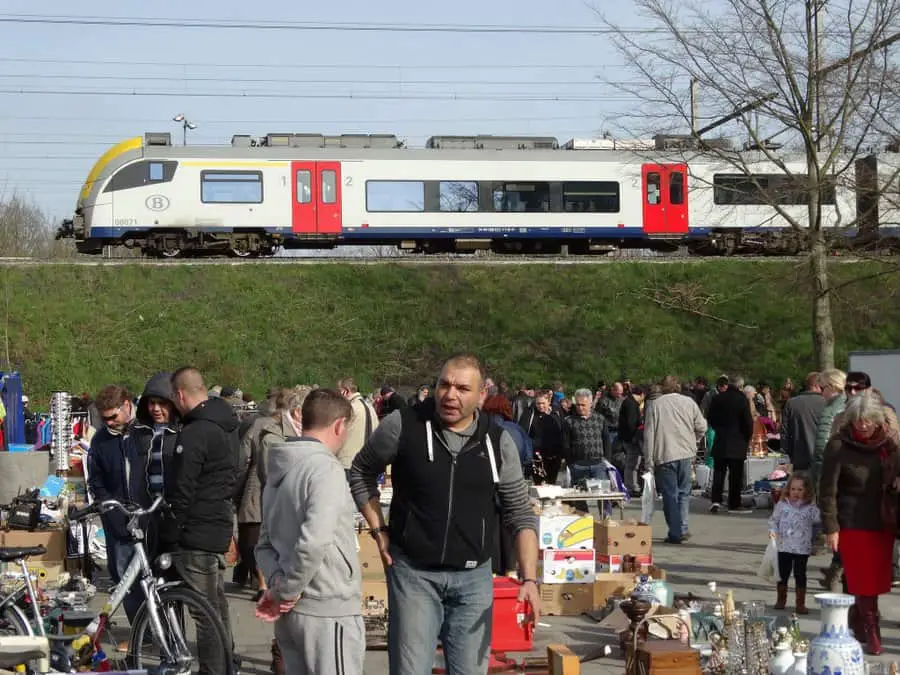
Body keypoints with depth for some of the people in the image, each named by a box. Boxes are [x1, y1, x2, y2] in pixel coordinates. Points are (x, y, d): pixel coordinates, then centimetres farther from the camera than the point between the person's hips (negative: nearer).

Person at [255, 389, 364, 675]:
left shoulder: (279, 471, 12)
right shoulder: (327, 469, -15)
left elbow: (265, 544, 13)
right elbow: (314, 542, -27)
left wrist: (277, 580, -2)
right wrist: (287, 591, -16)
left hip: (290, 614, 8)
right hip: (329, 611, -8)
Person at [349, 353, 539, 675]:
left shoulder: (499, 442, -1)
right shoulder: (403, 426, -7)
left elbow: (520, 515, 3)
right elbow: (361, 472, 10)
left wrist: (529, 579, -8)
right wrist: (379, 531, 1)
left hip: (474, 576, 2)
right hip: (413, 573, -2)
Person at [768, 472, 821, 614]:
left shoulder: (811, 508, -3)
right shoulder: (782, 505, 0)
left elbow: (818, 524, 7)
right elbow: (773, 520, 6)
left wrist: (812, 538, 8)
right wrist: (772, 531, -11)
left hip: (802, 549, -1)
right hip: (784, 547, 1)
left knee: (800, 575, 5)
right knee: (783, 574, 12)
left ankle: (800, 603, 14)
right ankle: (781, 600, 29)